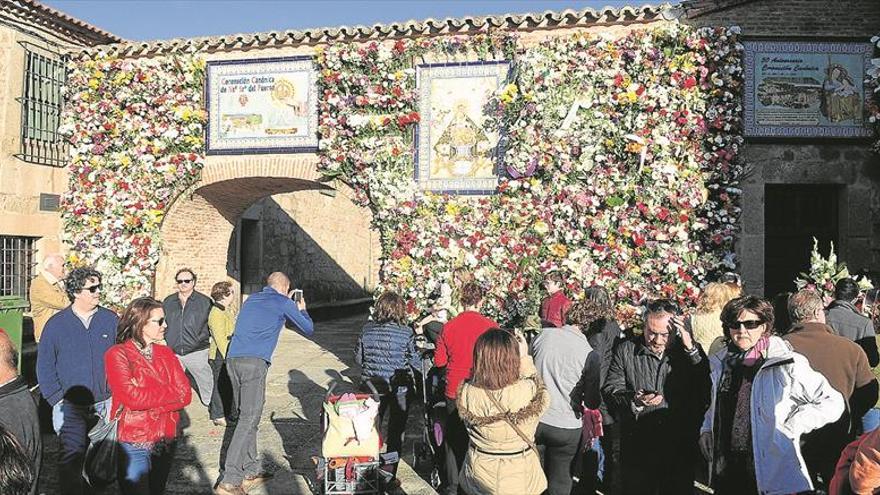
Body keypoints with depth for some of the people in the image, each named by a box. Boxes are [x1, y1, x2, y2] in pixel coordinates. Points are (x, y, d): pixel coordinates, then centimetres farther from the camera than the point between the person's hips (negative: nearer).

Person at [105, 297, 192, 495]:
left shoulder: (166, 353, 7)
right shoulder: (118, 354, -8)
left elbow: (186, 394, -3)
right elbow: (132, 397, -21)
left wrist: (147, 399, -15)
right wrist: (170, 395, -10)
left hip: (166, 440, 5)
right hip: (134, 443, -5)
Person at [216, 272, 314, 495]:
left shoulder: (252, 299, 24)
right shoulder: (283, 303, 6)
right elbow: (308, 329, 16)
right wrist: (301, 309, 33)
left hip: (233, 359, 7)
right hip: (255, 362, -7)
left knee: (246, 416, 14)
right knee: (248, 420, -6)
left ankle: (250, 472, 19)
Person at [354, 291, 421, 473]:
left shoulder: (367, 329, -5)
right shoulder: (406, 332, -14)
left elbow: (358, 358, 2)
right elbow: (415, 362, -8)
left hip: (372, 385, 3)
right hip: (399, 388, -3)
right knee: (396, 432, 12)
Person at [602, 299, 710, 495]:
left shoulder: (690, 350, 2)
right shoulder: (626, 350, 1)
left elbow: (707, 389, -12)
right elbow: (610, 389, -1)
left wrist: (690, 347, -18)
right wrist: (634, 400, -20)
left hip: (680, 448, 0)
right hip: (637, 447, 0)